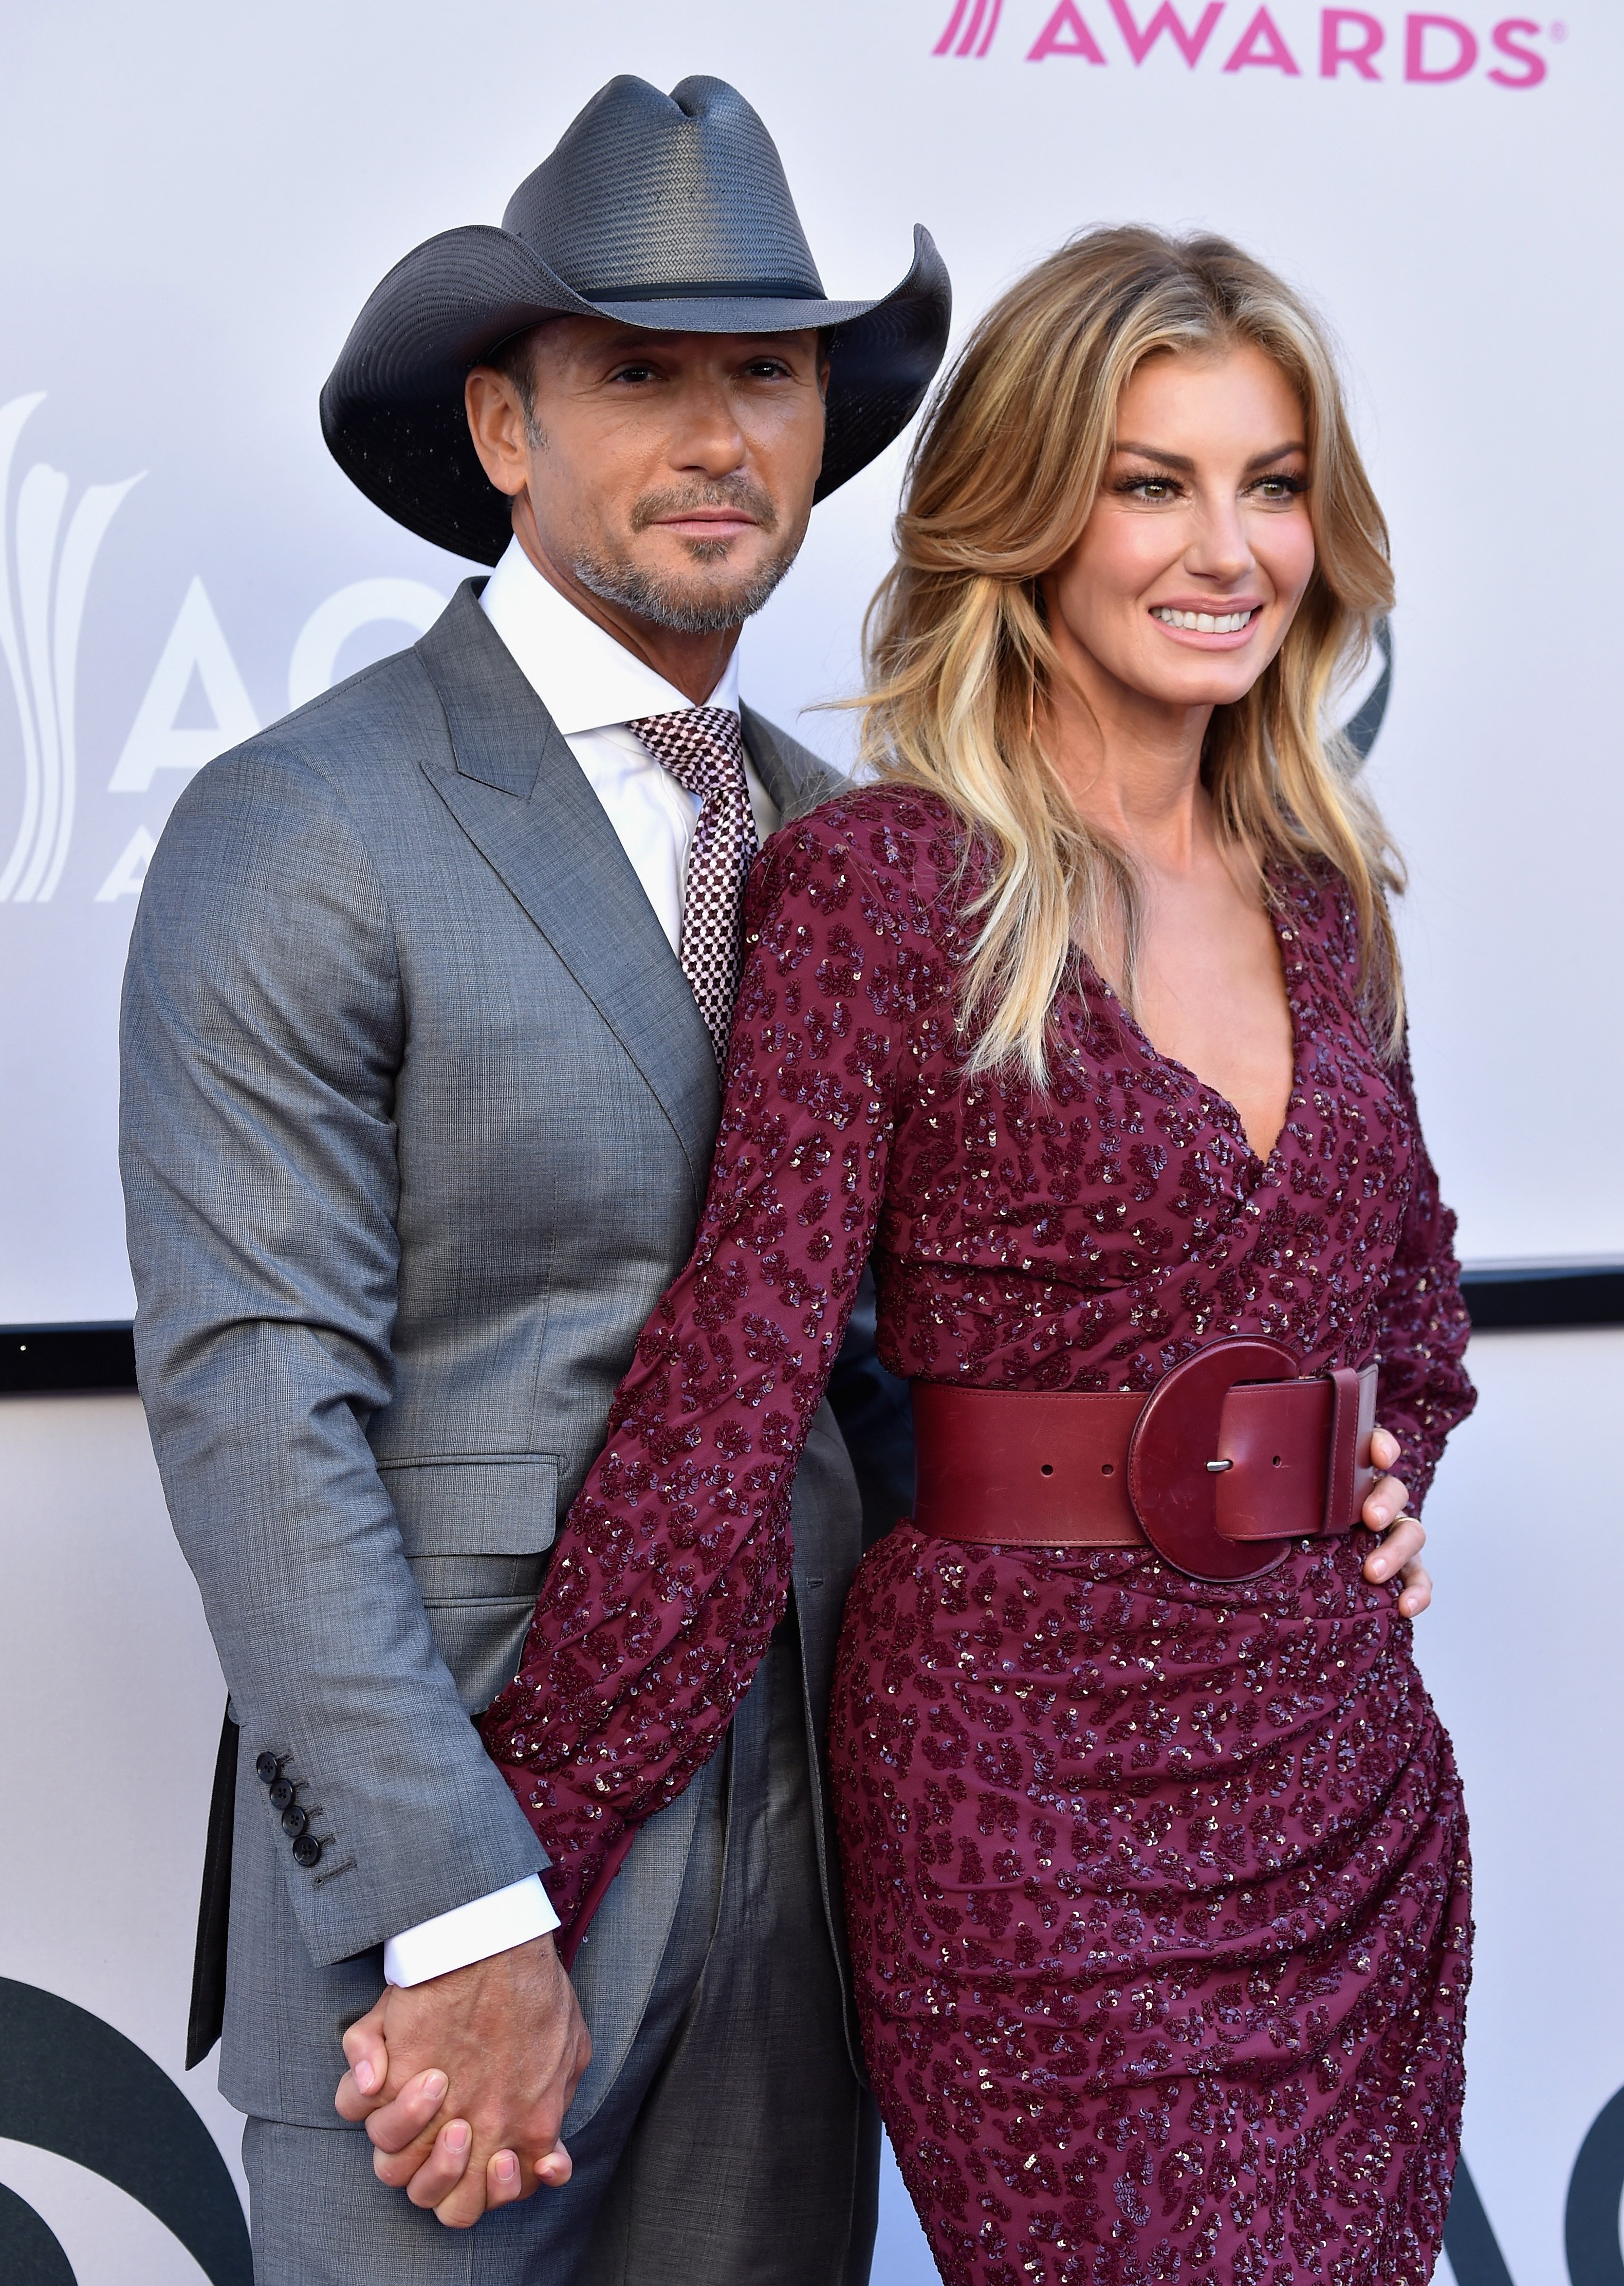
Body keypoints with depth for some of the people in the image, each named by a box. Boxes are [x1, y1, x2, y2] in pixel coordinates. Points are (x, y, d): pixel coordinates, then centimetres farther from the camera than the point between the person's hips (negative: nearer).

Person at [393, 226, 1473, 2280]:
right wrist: (506, 1896, -15)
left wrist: (1394, 1456, 9)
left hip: (1354, 1778, 7)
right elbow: (725, 1405, -14)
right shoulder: (884, 887, -11)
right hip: (1032, 1793, -6)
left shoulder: (1317, 888, 9)